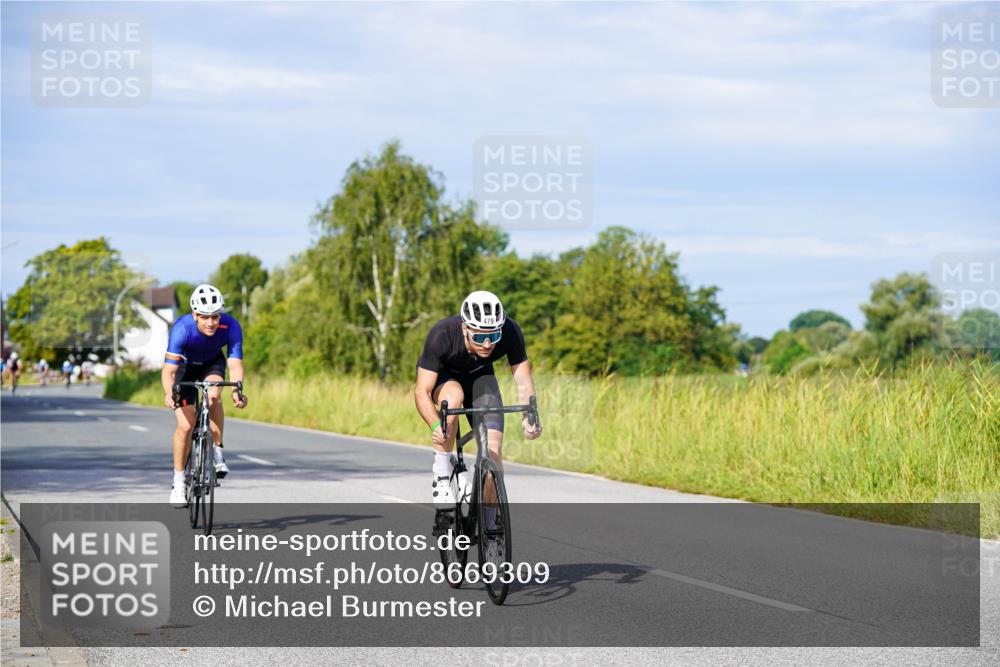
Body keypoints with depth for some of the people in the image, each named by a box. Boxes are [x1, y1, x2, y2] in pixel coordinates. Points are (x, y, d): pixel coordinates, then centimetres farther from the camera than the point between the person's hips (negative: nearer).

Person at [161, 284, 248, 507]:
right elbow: (168, 370, -39)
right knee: (185, 426, -10)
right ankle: (178, 483, 6)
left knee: (213, 396, -32)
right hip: (186, 366, -1)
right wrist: (169, 394, -58)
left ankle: (217, 453, -15)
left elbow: (235, 364, -35)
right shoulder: (182, 328, -36)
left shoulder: (231, 326, -31)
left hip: (213, 363, 1)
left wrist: (237, 390, -54)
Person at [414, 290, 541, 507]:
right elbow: (422, 391, -37)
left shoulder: (510, 331, -32)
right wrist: (435, 425, -55)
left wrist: (528, 417, -44)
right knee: (454, 396, -38)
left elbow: (523, 381, -26)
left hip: (479, 375, 2)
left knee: (493, 451, -13)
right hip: (441, 374, -2)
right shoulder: (442, 335, -38)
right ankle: (441, 476, -23)